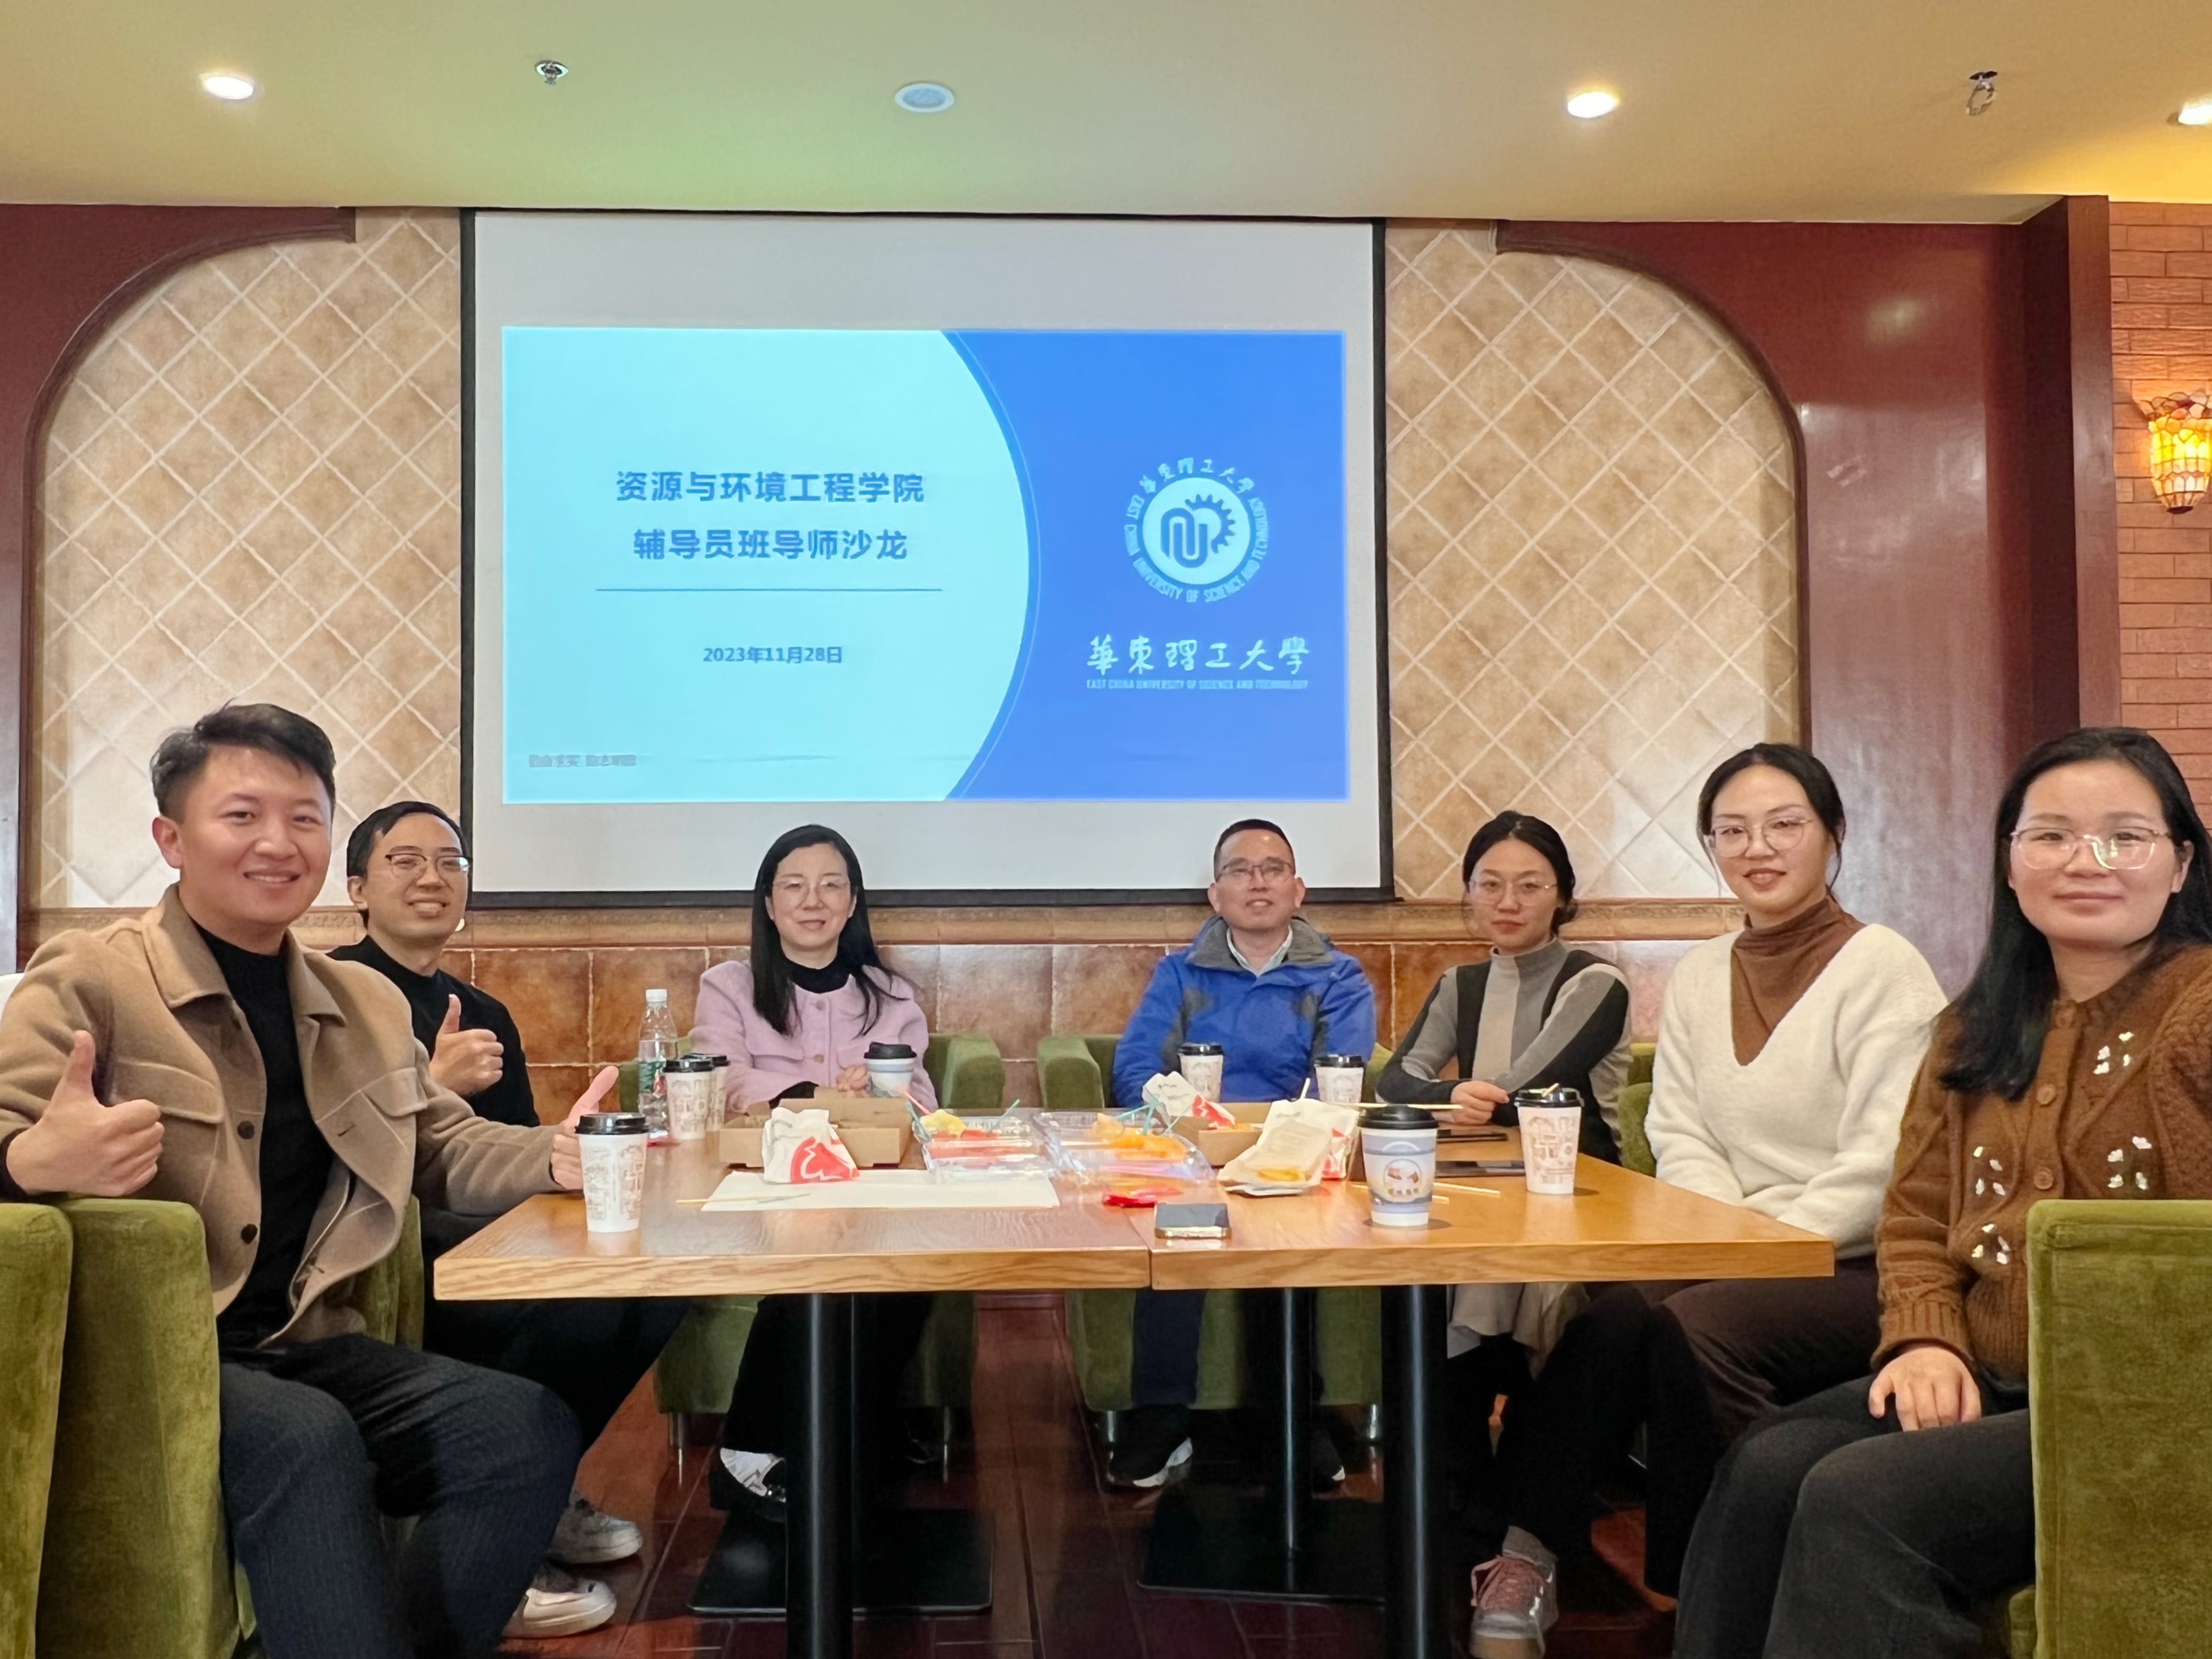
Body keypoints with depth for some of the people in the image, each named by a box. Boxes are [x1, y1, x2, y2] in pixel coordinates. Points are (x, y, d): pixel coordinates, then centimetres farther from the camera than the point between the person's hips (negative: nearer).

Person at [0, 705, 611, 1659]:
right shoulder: (88, 982, -5)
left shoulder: (367, 1003, 14)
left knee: (529, 1427, -15)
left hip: (301, 1349, 6)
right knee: (310, 1440, -34)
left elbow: (445, 1148, 20)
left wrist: (556, 1157, -2)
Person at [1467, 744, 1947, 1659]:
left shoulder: (1884, 969, -6)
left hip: (1859, 1270, -4)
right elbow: (1682, 1140, 7)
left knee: (1696, 1325, -32)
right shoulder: (1697, 975, 12)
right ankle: (1531, 1551, -15)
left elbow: (1882, 1167, -13)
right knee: (1614, 1312, -27)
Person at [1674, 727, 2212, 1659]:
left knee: (1864, 1499, -25)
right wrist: (1925, 1339, -4)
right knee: (1767, 1468, -17)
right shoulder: (1981, 1030, 14)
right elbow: (1916, 1216, 15)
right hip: (1991, 1387, 6)